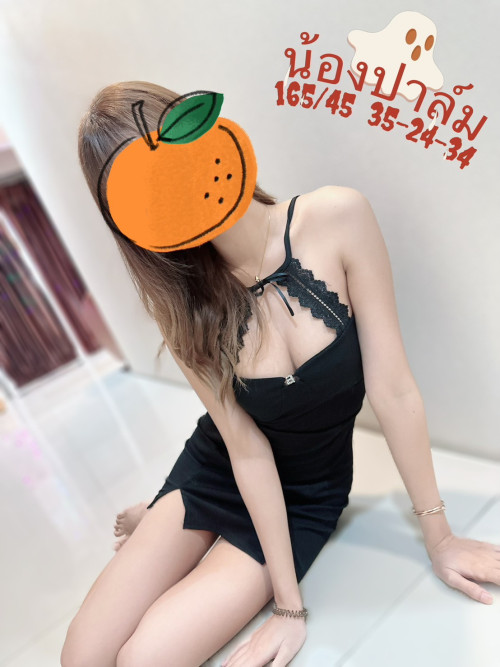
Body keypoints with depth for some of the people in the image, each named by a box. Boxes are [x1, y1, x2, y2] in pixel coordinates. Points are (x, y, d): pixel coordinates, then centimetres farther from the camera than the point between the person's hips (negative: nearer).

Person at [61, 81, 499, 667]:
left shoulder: (336, 219, -22)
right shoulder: (180, 306, -17)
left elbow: (393, 389, -18)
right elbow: (248, 449, -16)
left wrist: (438, 538, -8)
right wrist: (289, 604, -11)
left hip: (307, 497, 0)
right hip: (215, 472, 1)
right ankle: (158, 523, 27)